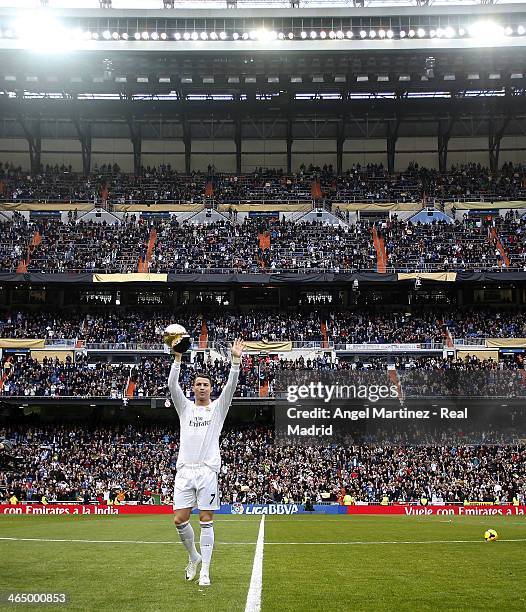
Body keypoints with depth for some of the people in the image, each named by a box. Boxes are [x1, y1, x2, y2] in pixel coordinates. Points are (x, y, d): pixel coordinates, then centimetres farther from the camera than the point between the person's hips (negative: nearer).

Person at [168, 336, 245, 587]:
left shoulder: (217, 408, 10)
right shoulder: (185, 407, 14)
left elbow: (230, 386, -5)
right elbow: (172, 385, -1)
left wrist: (235, 360, -18)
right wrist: (178, 357, -13)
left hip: (207, 471, -2)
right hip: (184, 470, 2)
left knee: (206, 521, -2)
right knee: (180, 520, -2)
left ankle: (205, 570, 2)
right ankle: (194, 557, 23)